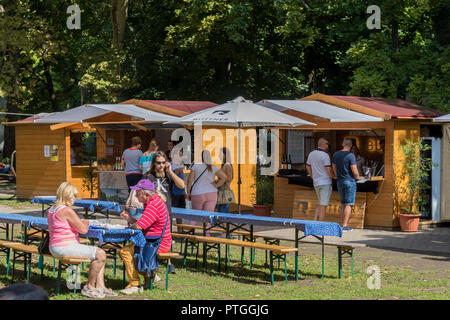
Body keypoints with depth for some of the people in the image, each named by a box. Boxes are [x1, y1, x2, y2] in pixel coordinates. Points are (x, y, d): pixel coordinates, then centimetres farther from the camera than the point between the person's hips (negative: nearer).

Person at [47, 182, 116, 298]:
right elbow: (83, 230, -16)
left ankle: (100, 286, 8)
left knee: (100, 253, 13)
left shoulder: (52, 210, 13)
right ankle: (89, 287, -2)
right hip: (65, 248, -11)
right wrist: (86, 222, 6)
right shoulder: (67, 210, -18)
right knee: (100, 254, -14)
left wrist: (81, 222, 18)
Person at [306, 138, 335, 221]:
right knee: (323, 205, -3)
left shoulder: (311, 154, 8)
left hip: (316, 183, 7)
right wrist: (335, 176, 4)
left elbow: (308, 168, 17)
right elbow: (329, 171, -15)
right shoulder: (325, 156, -14)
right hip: (325, 183, -7)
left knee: (321, 204, 18)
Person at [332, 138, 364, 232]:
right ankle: (344, 226, -5)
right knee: (348, 204, -2)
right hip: (350, 181, -6)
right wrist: (358, 177, 5)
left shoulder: (336, 155, 5)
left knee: (343, 204, 14)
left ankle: (342, 224, 13)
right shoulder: (350, 156, -14)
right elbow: (355, 171, -15)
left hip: (340, 182, 6)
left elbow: (334, 169, 12)